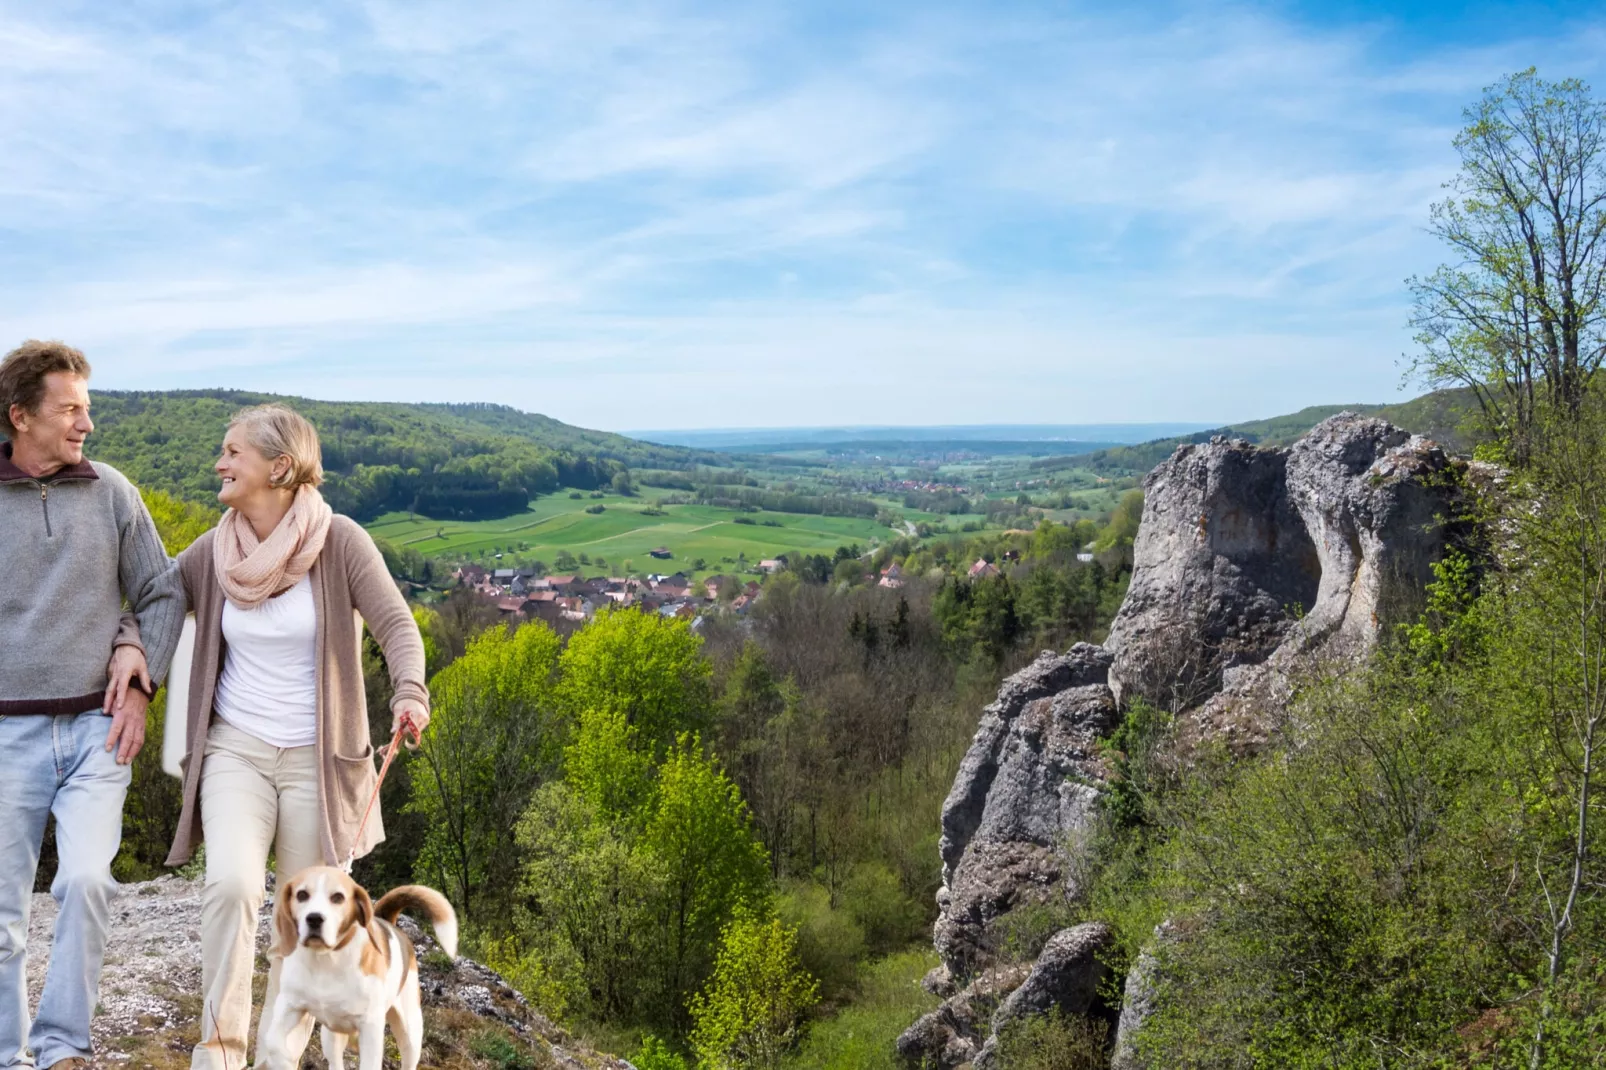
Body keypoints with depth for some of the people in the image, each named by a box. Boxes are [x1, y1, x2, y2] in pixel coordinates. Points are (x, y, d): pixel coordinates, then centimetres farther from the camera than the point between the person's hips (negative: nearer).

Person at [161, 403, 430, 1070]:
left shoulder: (339, 542, -10)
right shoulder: (214, 551, 1)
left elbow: (396, 625, -15)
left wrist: (410, 692, -33)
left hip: (317, 758, -2)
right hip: (235, 749, 2)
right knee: (231, 885, -21)